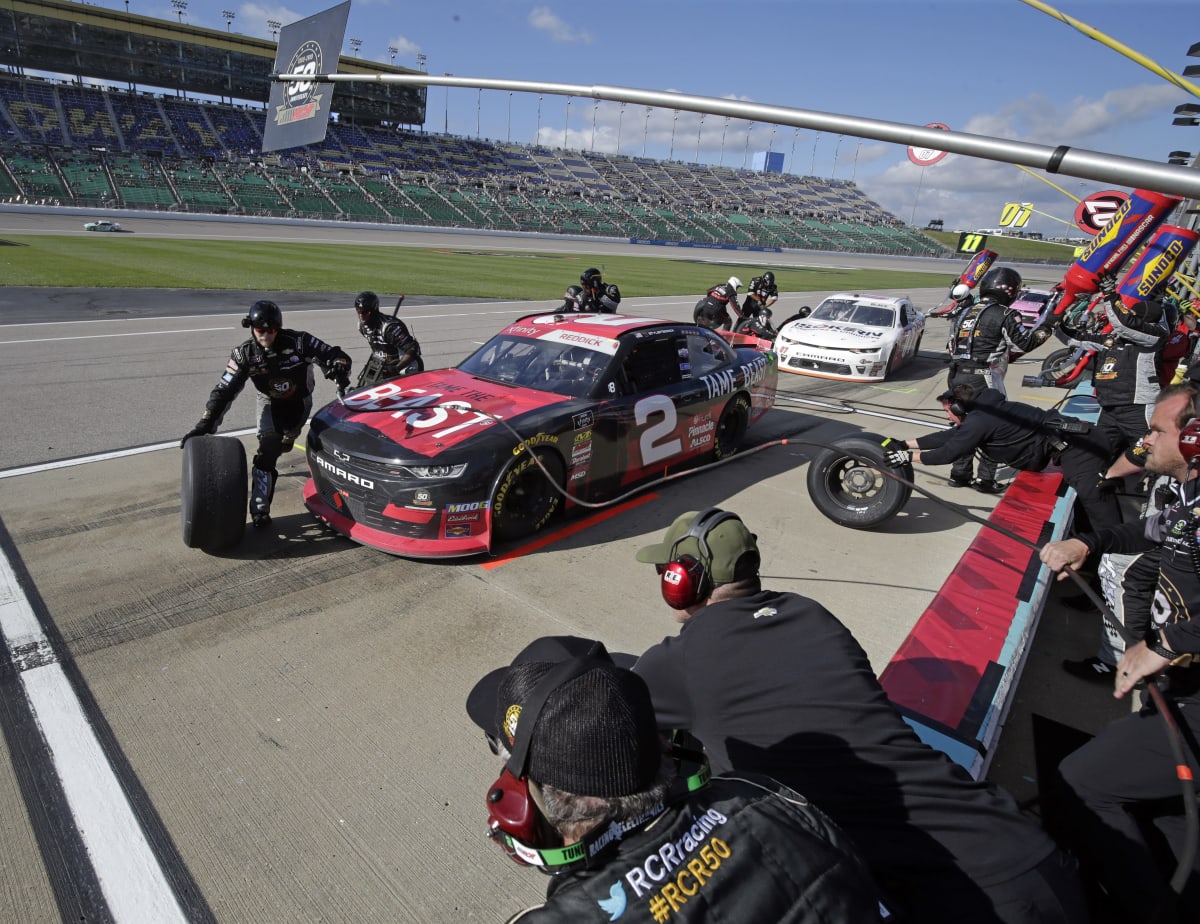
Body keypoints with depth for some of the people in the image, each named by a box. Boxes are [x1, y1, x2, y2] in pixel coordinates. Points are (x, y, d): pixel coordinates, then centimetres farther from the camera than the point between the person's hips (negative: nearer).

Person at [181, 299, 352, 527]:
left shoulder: (298, 341, -29)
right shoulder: (245, 353, -23)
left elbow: (334, 355, -25)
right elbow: (224, 390, -23)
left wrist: (340, 373, -48)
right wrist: (205, 424, -31)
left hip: (300, 400, 1)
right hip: (270, 401, -1)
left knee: (285, 441, 24)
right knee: (267, 450, -19)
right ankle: (259, 509, -19)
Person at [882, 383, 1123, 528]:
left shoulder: (979, 420, -19)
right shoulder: (983, 412, 12)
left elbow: (948, 453, -14)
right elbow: (949, 436, 17)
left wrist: (909, 457, -3)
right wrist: (904, 444, 16)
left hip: (1076, 448, -11)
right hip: (1074, 442, 11)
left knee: (1102, 519, -18)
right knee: (1082, 515, 14)